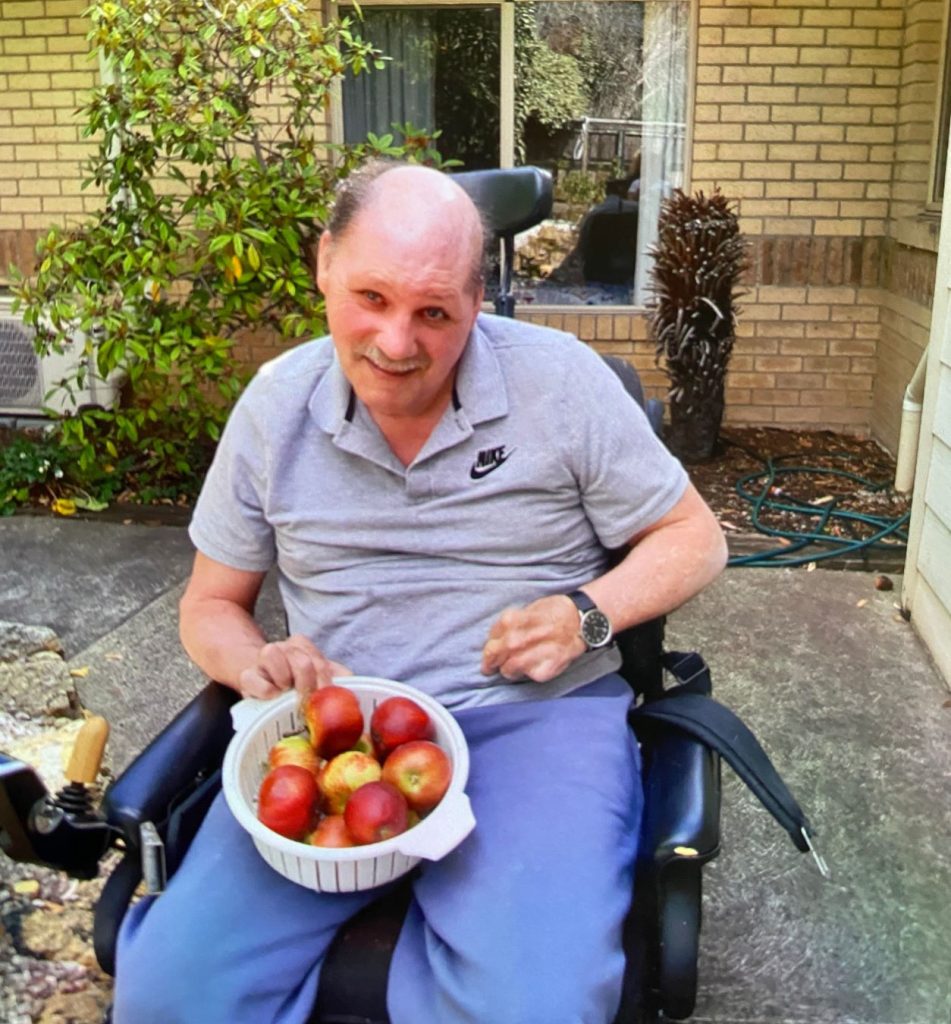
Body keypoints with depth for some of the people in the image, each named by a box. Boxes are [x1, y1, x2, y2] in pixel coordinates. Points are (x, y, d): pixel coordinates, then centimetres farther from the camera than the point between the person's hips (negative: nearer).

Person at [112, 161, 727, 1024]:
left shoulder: (561, 380, -4)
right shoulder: (275, 406, 5)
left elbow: (694, 539, 5)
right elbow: (212, 604, 14)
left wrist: (586, 617, -14)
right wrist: (260, 664, -10)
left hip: (534, 715, -2)